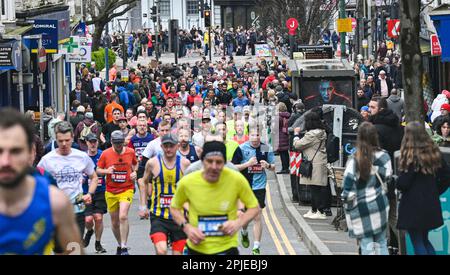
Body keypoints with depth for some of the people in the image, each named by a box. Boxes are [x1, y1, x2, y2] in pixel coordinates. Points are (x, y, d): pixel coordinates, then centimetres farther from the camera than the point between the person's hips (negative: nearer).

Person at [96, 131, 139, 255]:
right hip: (111, 192, 2)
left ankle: (124, 247, -16)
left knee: (123, 217, -21)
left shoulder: (130, 152, -1)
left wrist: (135, 172, -1)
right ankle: (119, 245, 31)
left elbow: (135, 164, 19)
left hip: (126, 190, -2)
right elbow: (98, 170, 4)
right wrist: (106, 171, -17)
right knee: (114, 222, 9)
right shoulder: (105, 154, -4)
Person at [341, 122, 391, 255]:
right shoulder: (384, 157, -6)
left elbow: (348, 190, -14)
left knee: (367, 246, 2)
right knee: (381, 244, 14)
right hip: (379, 204, 3)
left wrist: (347, 200, 1)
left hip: (360, 208, -3)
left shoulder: (354, 161, -14)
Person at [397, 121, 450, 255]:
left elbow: (403, 184, -16)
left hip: (413, 205, -7)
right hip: (431, 204, 7)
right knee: (425, 240, 19)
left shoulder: (411, 156, -14)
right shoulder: (434, 152, 5)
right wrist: (435, 191, 13)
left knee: (417, 243, 0)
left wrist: (397, 184, 5)